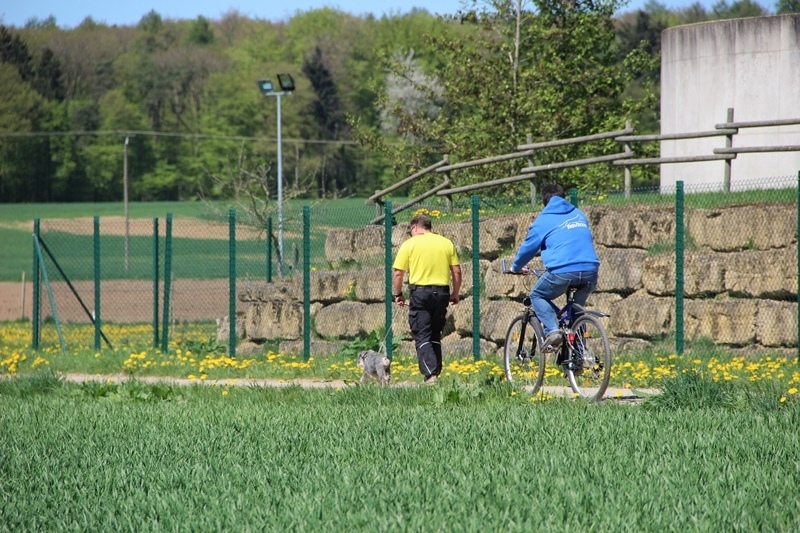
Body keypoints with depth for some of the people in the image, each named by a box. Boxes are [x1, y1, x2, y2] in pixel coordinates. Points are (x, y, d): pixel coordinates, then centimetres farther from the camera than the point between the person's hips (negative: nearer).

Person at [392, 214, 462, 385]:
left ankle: (430, 373, -16)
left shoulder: (410, 244, -1)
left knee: (422, 336, -3)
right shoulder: (447, 243, 8)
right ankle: (436, 371, 15)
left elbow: (398, 273, -2)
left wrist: (397, 294, 11)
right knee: (435, 335, 16)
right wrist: (455, 294, 17)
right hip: (442, 291, 4)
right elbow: (456, 271, 7)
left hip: (420, 291, -4)